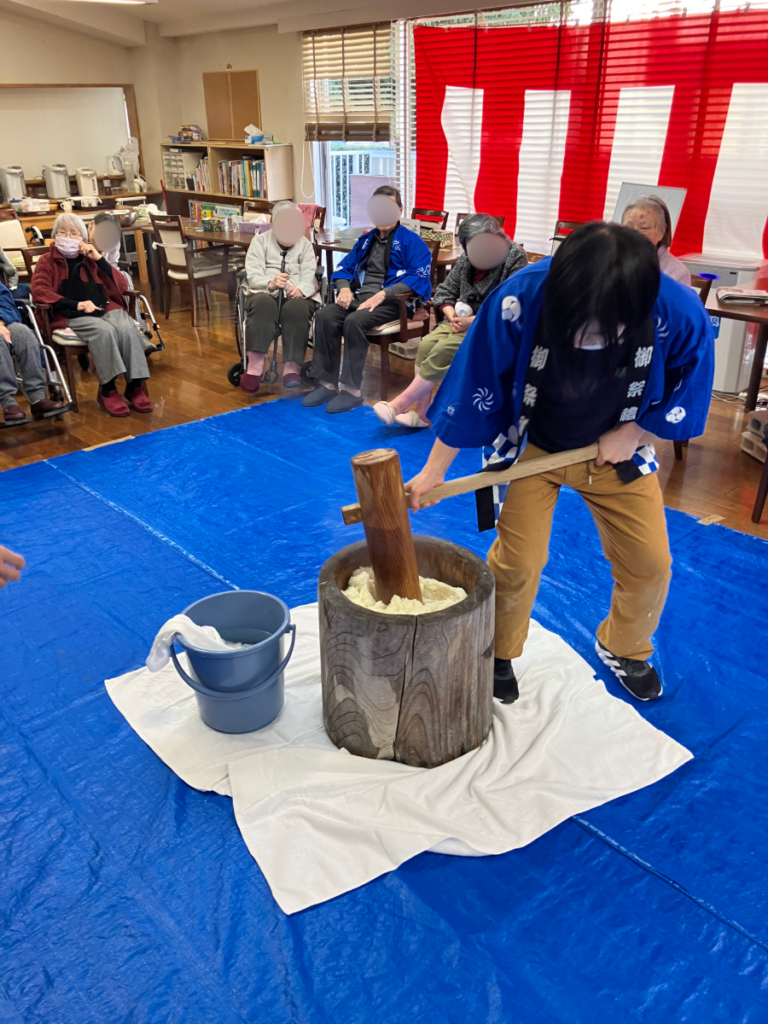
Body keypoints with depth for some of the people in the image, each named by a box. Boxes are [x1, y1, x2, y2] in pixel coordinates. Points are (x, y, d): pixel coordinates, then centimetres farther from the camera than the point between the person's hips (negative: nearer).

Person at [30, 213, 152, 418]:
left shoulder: (90, 257, 22)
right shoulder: (47, 261, 15)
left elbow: (121, 287, 13)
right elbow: (39, 291, -4)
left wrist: (99, 259, 2)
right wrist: (76, 305, -16)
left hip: (107, 308, 3)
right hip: (72, 316, -3)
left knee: (127, 328, -32)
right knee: (104, 331, -36)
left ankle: (135, 385, -28)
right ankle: (107, 389, -28)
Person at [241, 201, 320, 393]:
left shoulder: (305, 244, 17)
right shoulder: (260, 241, 14)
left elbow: (311, 276, 1)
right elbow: (253, 275, -1)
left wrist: (301, 289, -23)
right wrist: (270, 283, -24)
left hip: (298, 296, 1)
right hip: (266, 293, 0)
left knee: (296, 307, -36)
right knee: (263, 303, -36)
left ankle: (292, 367, -40)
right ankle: (254, 366, -43)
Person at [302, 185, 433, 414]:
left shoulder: (411, 241, 1)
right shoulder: (366, 240, 21)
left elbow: (419, 277, -14)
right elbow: (344, 267, 24)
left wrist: (382, 294, -23)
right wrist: (344, 287, -2)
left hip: (391, 301, -6)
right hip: (359, 296, 6)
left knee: (354, 322, -34)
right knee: (325, 316, -21)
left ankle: (352, 390, -27)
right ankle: (327, 384, -17)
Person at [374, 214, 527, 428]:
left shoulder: (515, 259, -12)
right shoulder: (467, 258, 7)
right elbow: (444, 291, 12)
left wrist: (473, 321, -24)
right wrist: (452, 316, -9)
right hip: (463, 319, 6)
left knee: (444, 349, -26)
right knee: (427, 344, -21)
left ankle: (401, 404, -18)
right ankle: (421, 411, -17)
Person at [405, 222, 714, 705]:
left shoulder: (682, 315, -30)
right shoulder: (520, 299, -34)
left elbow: (689, 389, -6)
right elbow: (472, 390, -19)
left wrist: (633, 432, -13)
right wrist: (434, 471, -13)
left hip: (618, 449, 2)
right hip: (533, 446, -1)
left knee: (651, 565, 4)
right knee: (518, 560, -7)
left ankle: (623, 647, 36)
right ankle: (499, 653, 24)